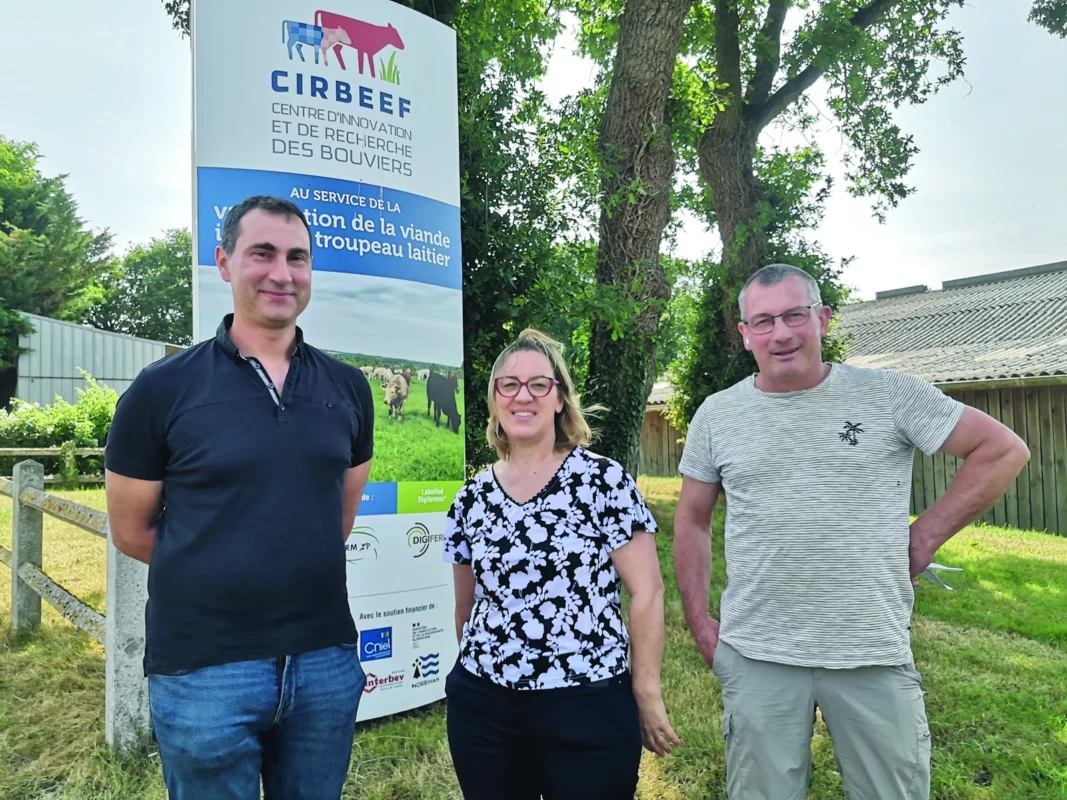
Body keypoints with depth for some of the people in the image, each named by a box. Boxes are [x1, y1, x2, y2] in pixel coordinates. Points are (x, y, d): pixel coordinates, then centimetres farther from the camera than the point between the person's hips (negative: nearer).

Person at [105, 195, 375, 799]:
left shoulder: (348, 388, 3)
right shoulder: (163, 389, -7)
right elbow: (131, 532, 0)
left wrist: (299, 570, 5)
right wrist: (221, 577, 3)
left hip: (327, 658, 3)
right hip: (204, 668, -3)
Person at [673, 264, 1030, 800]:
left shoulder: (886, 394, -3)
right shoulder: (717, 415, 2)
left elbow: (1003, 450, 2)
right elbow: (691, 522, 10)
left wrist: (925, 536, -4)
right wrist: (699, 624, 5)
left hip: (875, 654, -1)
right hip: (756, 655, 1)